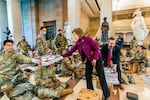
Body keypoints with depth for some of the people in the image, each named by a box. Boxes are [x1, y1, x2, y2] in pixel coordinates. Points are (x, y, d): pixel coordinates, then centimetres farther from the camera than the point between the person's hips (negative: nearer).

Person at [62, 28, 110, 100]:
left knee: (101, 77, 0)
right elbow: (71, 51, 7)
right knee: (88, 75, 10)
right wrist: (63, 56, 7)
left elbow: (96, 48, -19)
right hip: (88, 60, 7)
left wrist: (95, 59, -25)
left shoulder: (87, 39, -19)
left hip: (96, 59, -7)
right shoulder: (77, 43, 2)